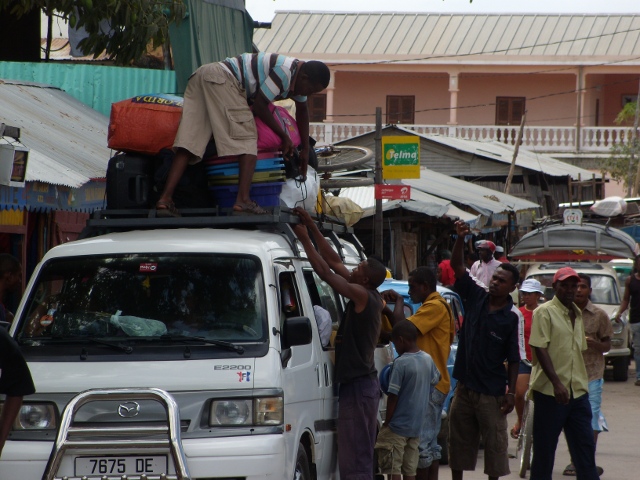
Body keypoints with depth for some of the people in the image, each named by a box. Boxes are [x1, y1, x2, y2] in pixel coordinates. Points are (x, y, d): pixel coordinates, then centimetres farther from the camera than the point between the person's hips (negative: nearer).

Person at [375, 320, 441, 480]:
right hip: (417, 426, 7)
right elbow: (435, 380, 18)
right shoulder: (428, 359, 2)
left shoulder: (401, 363, -18)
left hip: (397, 425, -7)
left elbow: (393, 396, -17)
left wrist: (387, 422, -8)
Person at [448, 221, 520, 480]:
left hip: (492, 391, -4)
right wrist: (460, 238, -20)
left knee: (495, 441, 2)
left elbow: (513, 360, -7)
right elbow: (457, 266, -4)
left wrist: (511, 393, -12)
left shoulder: (510, 318, -8)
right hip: (465, 386, 4)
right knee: (458, 439, 11)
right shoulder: (476, 297, 2)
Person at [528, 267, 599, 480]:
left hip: (577, 391, 7)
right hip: (550, 391, -7)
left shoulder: (577, 314, 15)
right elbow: (540, 348, -15)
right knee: (544, 448, 1)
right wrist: (556, 382, -23)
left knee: (585, 445, 5)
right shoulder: (544, 312, -7)